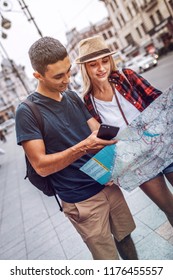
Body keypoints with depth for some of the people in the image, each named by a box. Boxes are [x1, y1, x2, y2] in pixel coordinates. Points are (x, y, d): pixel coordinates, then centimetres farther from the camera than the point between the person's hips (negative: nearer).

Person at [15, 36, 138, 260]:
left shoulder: (72, 97, 6)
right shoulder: (27, 112, -13)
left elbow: (98, 130, 9)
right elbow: (41, 166, -17)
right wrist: (84, 147, -27)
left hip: (107, 183, 6)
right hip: (81, 199, -5)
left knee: (124, 236, 20)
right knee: (108, 259, 8)